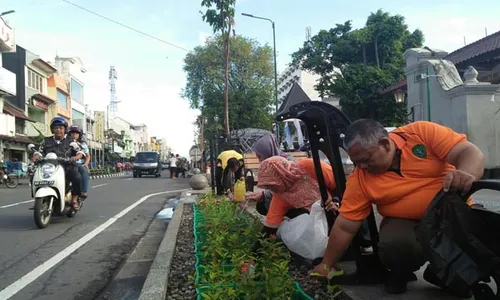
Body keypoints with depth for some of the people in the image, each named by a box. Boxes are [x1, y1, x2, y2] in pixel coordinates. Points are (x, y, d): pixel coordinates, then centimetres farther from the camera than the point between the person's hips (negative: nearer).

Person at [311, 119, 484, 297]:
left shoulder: (422, 132, -13)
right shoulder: (360, 180, -9)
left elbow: (469, 152, -16)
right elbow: (344, 227, -5)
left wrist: (466, 174, -39)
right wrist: (326, 266, -4)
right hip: (406, 222, 0)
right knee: (393, 247, -31)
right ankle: (401, 274, 8)